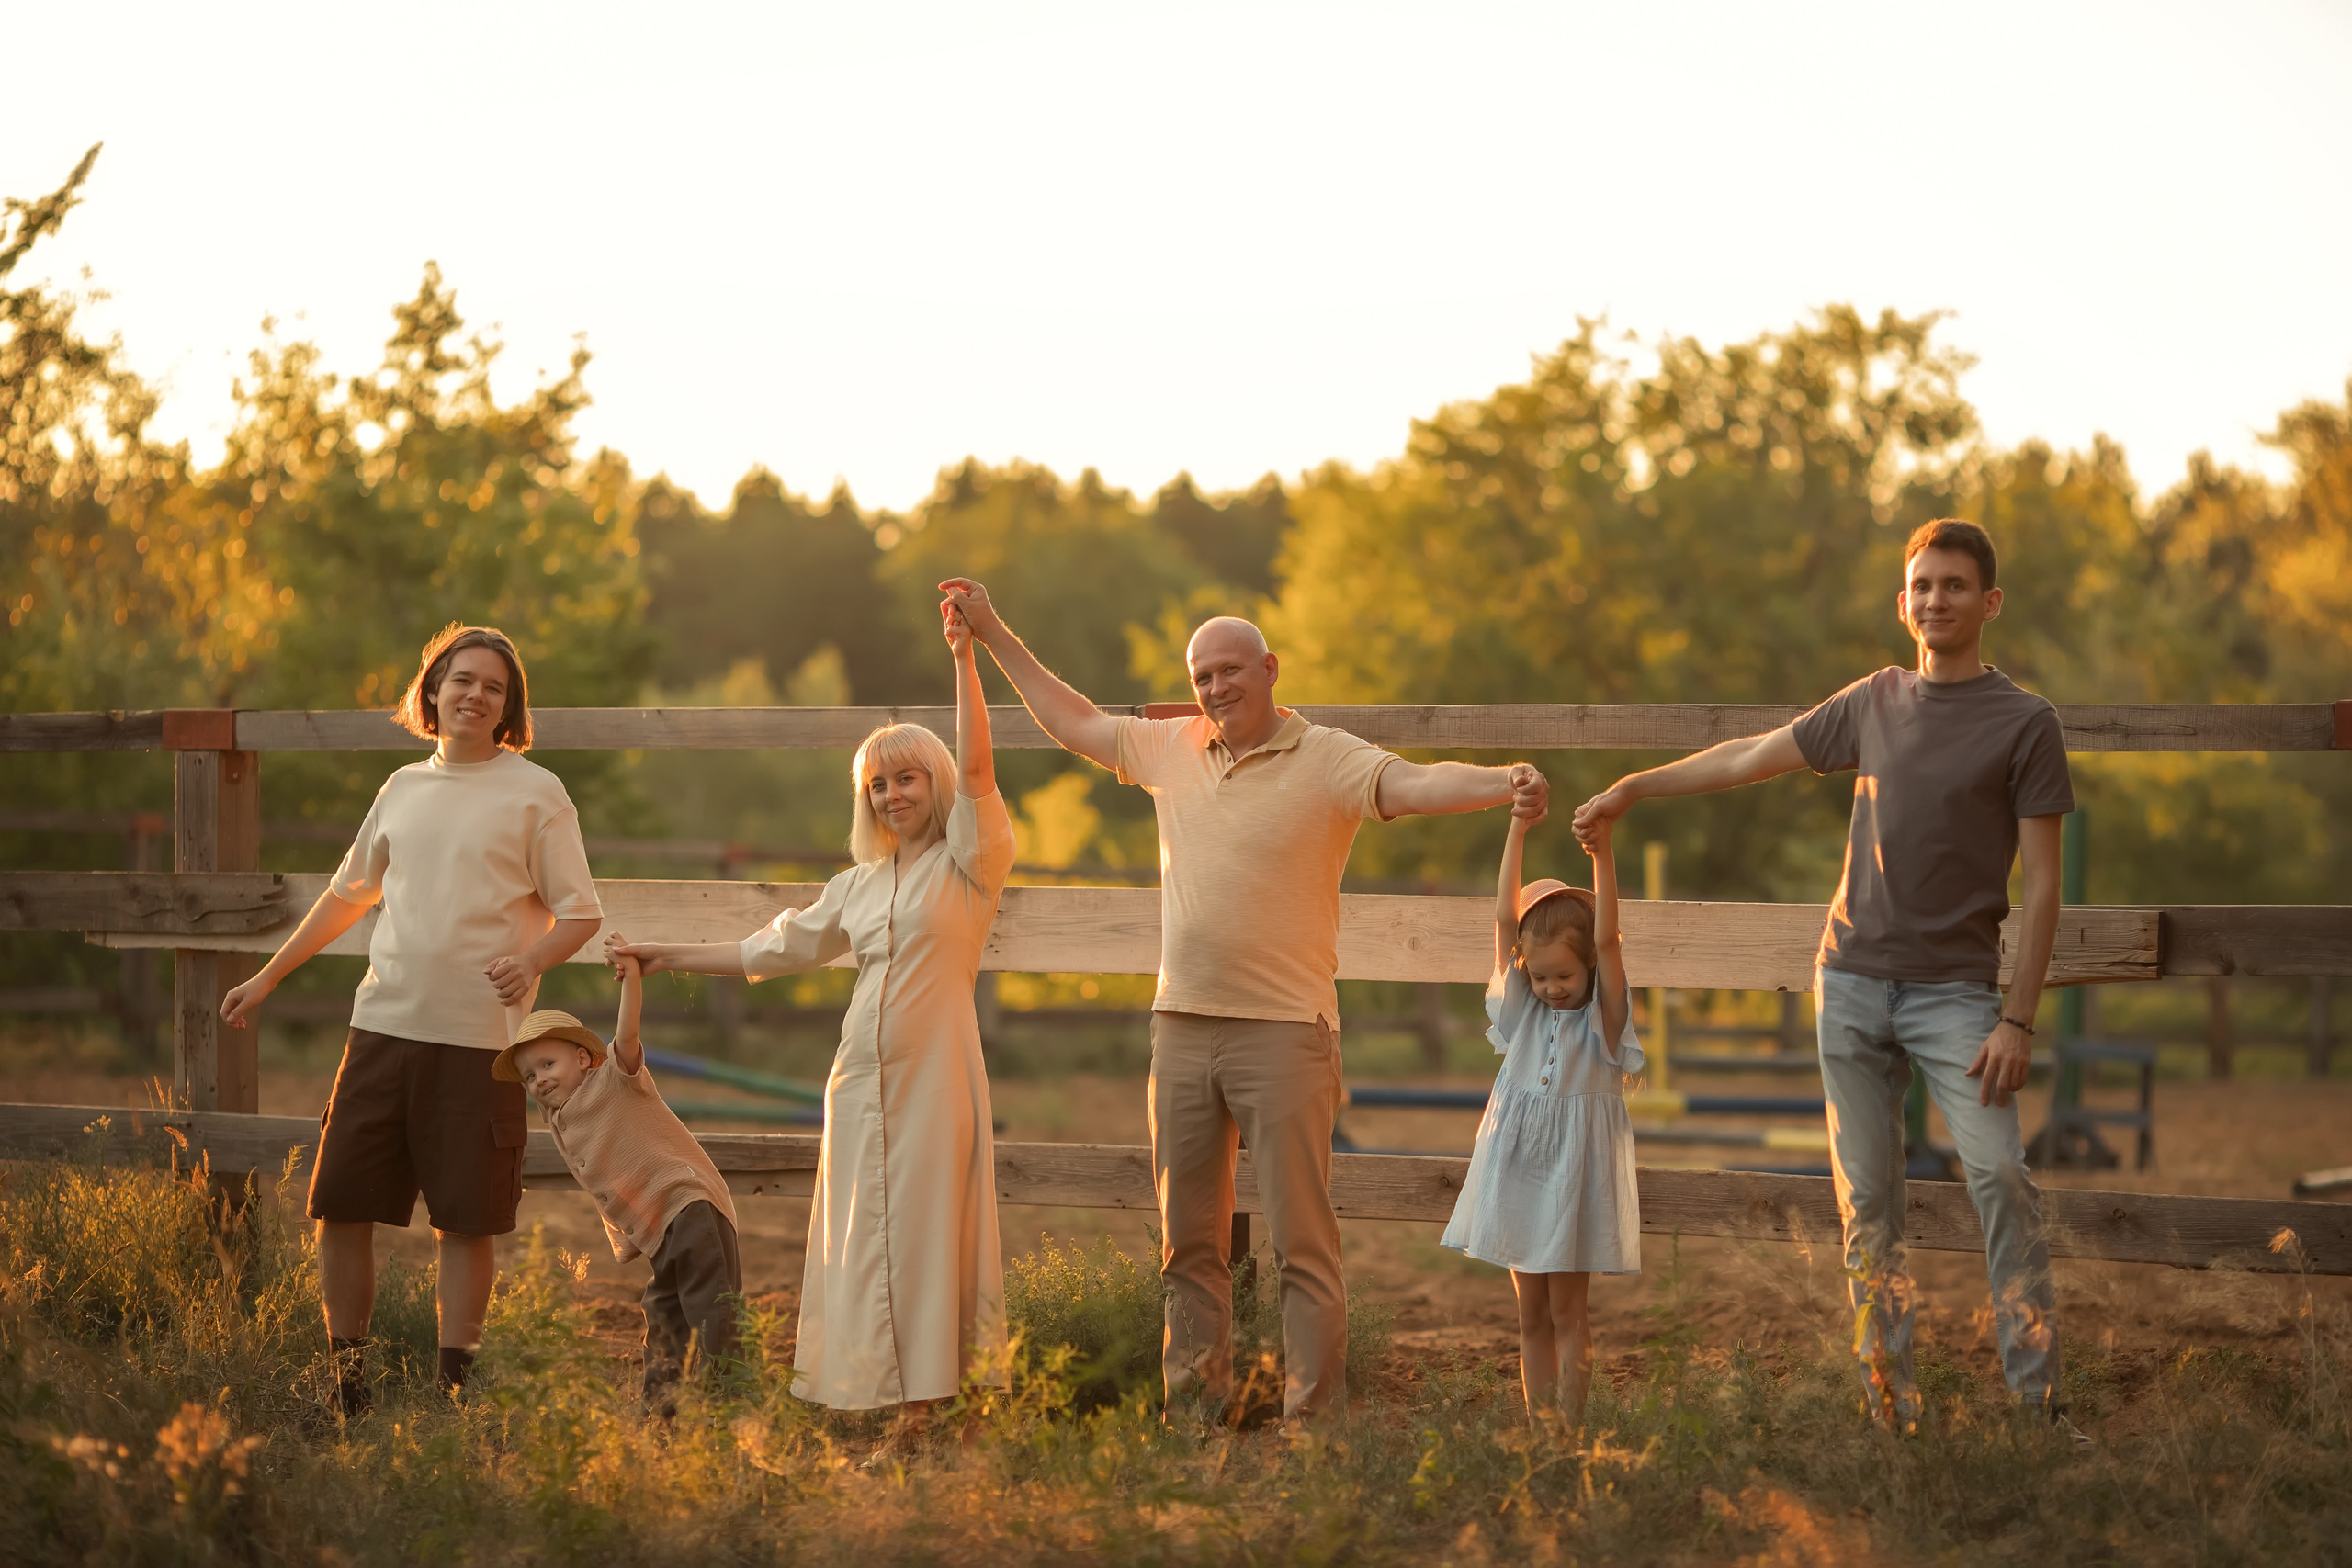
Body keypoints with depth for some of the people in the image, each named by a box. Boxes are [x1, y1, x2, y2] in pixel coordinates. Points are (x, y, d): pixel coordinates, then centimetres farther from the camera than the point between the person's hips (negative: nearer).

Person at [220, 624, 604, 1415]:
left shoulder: (534, 794, 0)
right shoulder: (404, 788, 13)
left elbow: (580, 911, -1)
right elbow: (348, 892, 25)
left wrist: (532, 963, -21)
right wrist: (268, 977, 27)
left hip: (477, 1038, -4)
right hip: (383, 1024, 4)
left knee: (466, 1221, -1)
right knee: (340, 1204, 2)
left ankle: (453, 1388, 9)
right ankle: (344, 1381, 14)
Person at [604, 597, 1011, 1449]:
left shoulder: (965, 862, 0)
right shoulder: (859, 884, 16)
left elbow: (977, 770, -14)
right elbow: (773, 948, 25)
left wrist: (963, 658, -19)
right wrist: (669, 956, 26)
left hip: (934, 1073, -6)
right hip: (861, 1077, 6)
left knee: (925, 1234, -5)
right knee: (865, 1240, 4)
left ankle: (923, 1412, -3)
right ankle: (883, 1396, 8)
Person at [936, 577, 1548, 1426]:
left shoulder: (1327, 758, -6)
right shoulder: (1172, 748, 11)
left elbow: (1419, 783, -22)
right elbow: (1077, 723, 24)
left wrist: (1504, 783, -42)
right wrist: (995, 635, 27)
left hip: (1284, 1033, -6)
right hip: (1183, 1027, 6)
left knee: (1302, 1238, -6)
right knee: (1188, 1241, 12)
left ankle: (1313, 1420, -3)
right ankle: (1192, 1412, 20)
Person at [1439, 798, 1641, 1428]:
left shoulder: (1603, 1016, -4)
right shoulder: (1522, 1008, 5)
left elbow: (1606, 939, -18)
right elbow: (1506, 918, -3)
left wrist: (1603, 856, -30)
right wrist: (1519, 828, -11)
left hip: (1575, 1170, -4)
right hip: (1517, 1165, 4)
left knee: (1566, 1308, -1)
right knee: (1531, 1311, 7)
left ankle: (1570, 1425, 3)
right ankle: (1537, 1425, 11)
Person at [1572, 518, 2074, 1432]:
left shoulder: (2024, 724, -1)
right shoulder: (1873, 703, 11)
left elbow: (2042, 886, -3)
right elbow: (1755, 757, 24)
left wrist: (2018, 1020, -10)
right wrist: (1633, 788, 25)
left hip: (1955, 990, -4)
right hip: (1852, 981, 4)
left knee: (1998, 1173, -18)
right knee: (1867, 1201, 3)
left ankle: (2037, 1400, -15)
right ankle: (1891, 1409, 7)